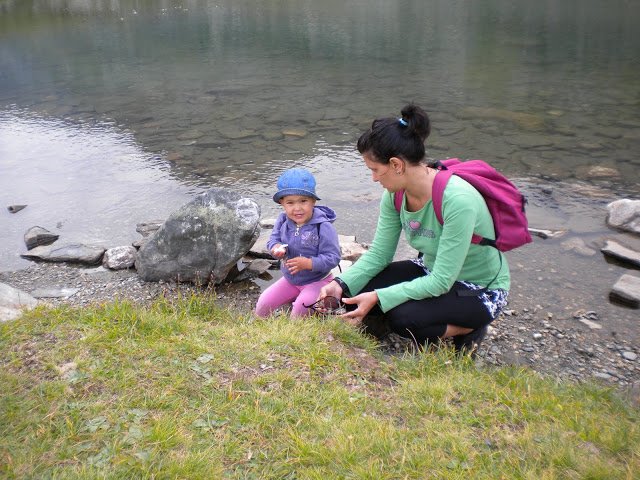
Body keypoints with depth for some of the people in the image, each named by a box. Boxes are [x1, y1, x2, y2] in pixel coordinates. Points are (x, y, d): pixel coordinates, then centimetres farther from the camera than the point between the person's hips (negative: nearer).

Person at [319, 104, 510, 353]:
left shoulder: (457, 201, -34)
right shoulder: (395, 194, -12)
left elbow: (441, 282, -30)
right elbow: (378, 253, -4)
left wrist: (378, 297, -30)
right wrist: (341, 285, -19)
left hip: (479, 290, -7)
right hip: (432, 271, 7)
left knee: (402, 317, -30)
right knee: (354, 294, -9)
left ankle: (468, 329, 0)